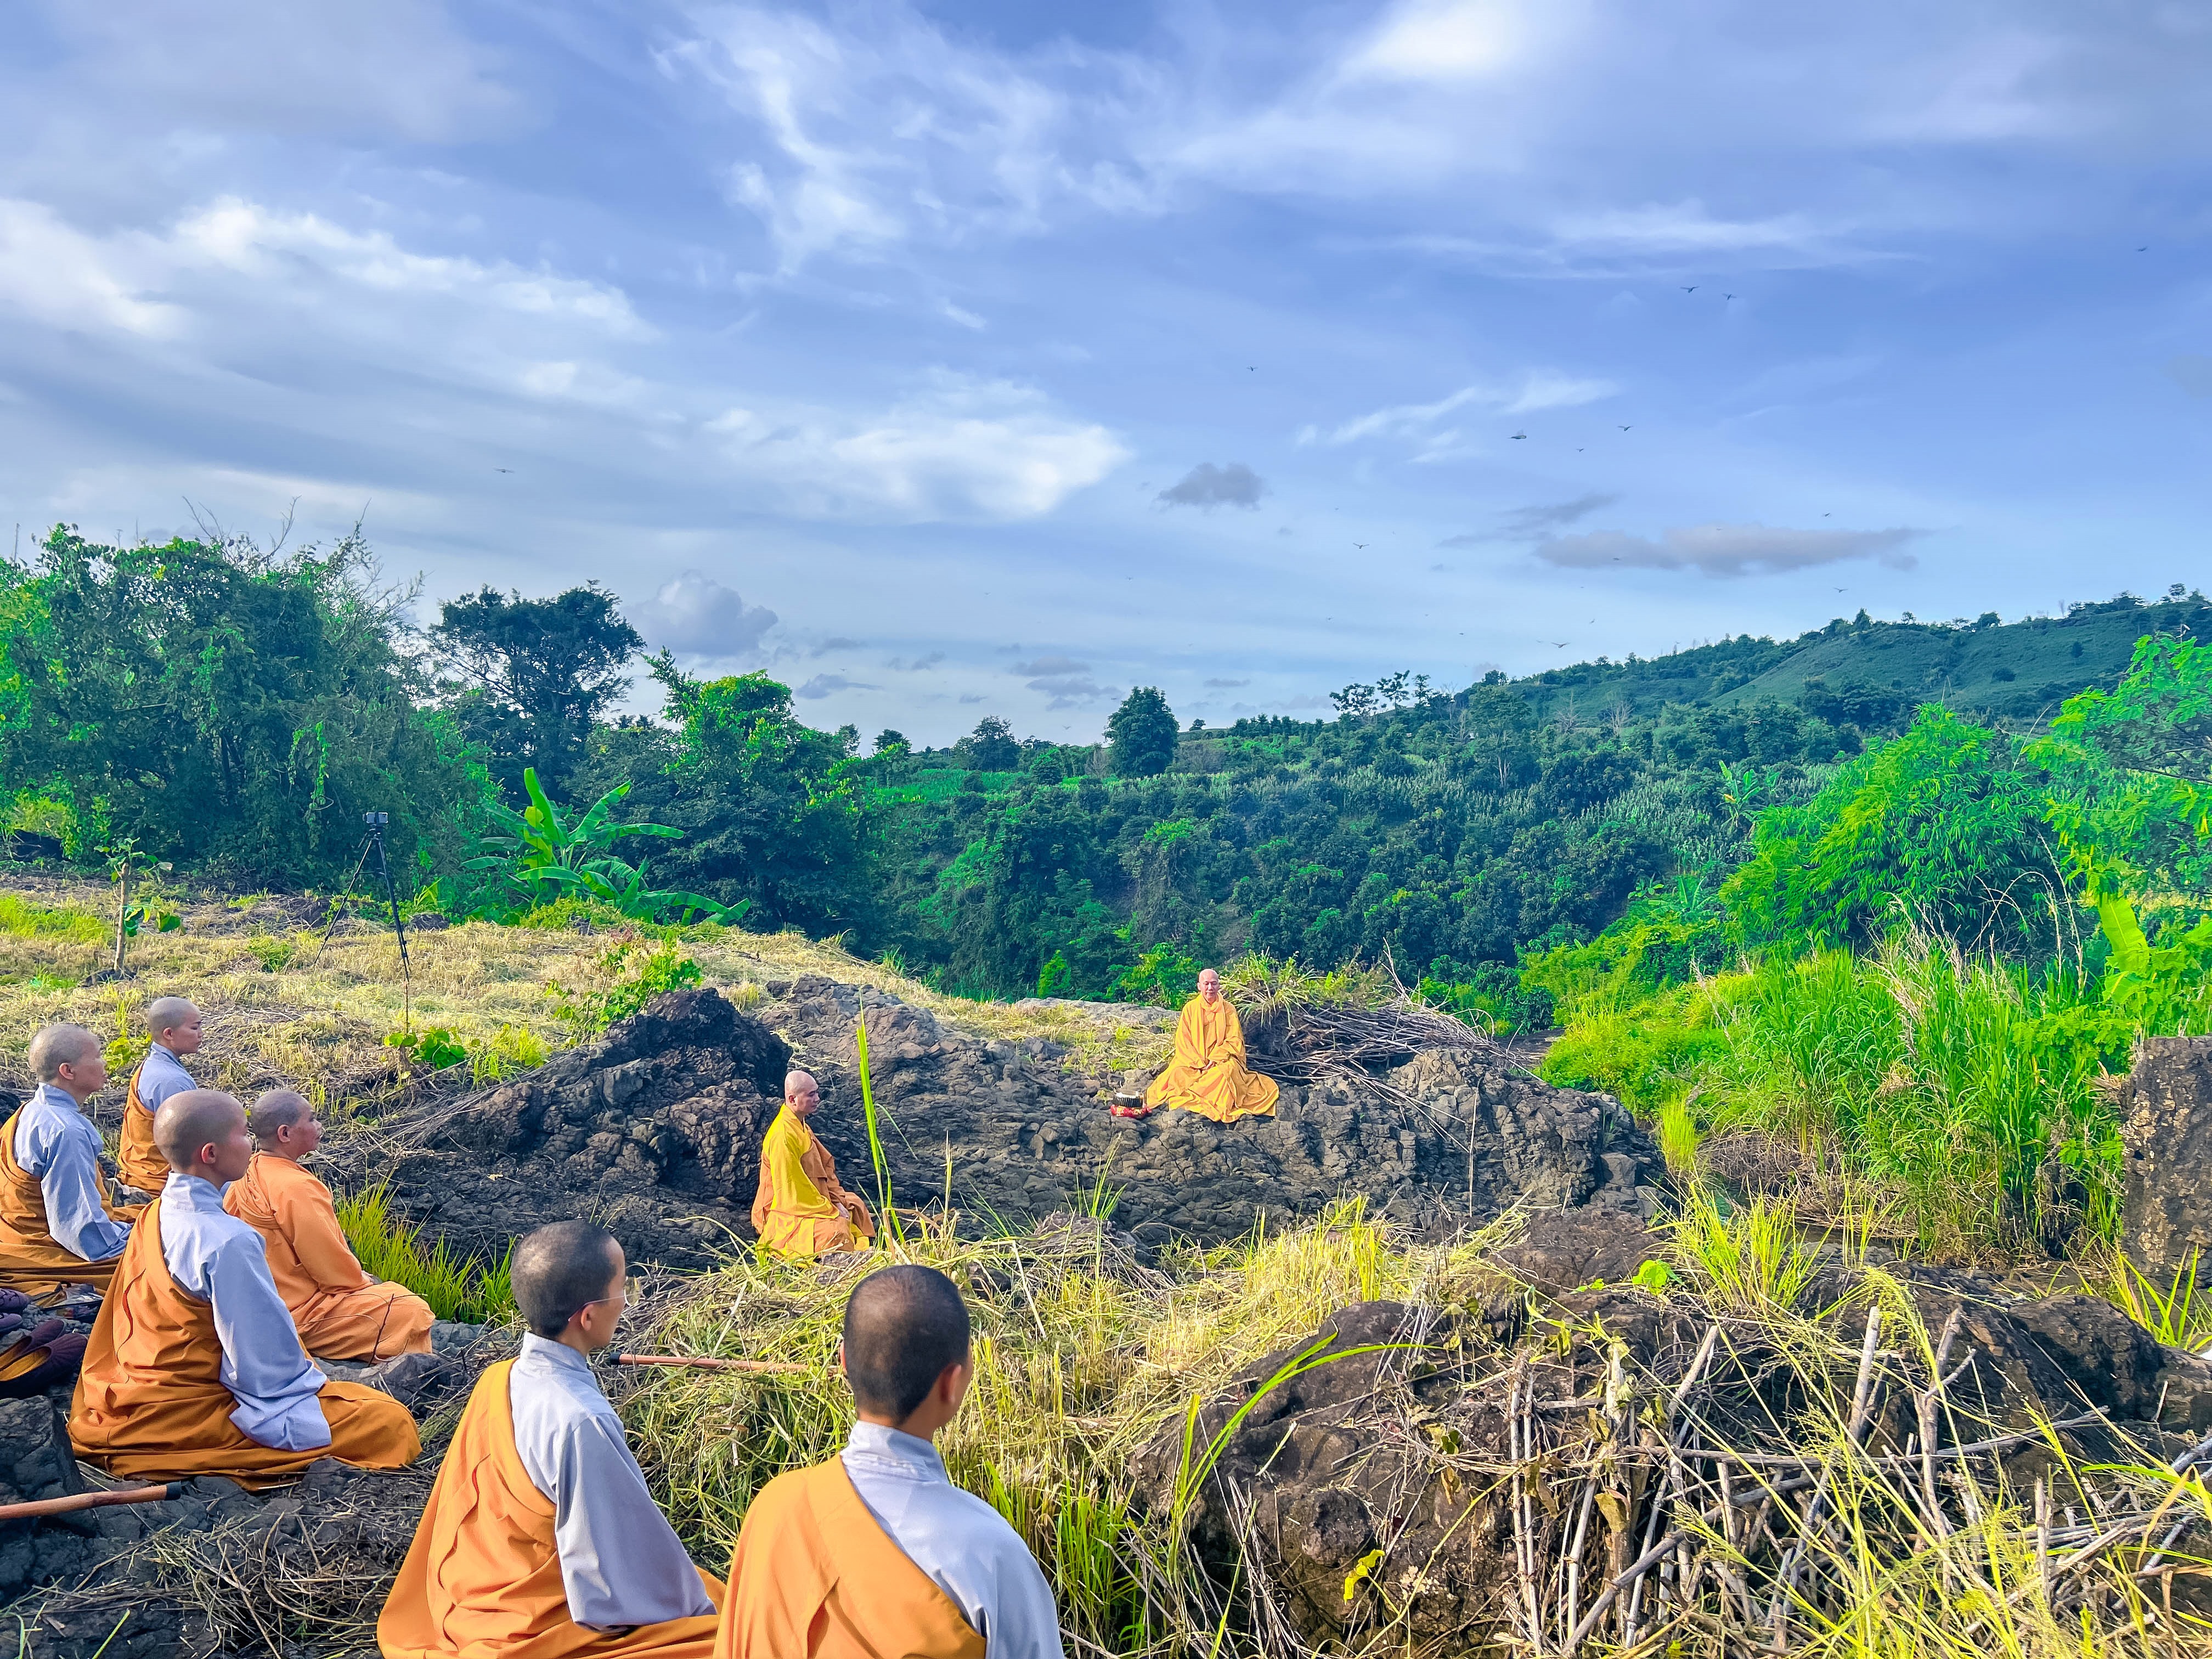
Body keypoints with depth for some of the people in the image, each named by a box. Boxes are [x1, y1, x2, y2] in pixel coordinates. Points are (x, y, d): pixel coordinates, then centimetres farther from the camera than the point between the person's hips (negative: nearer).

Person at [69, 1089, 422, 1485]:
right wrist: (308, 1383, -1)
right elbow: (265, 1355, -21)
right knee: (391, 1424, -16)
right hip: (190, 1412, -10)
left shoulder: (154, 1215, 3)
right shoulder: (228, 1241, -26)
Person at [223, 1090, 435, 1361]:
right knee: (412, 1312, -16)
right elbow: (335, 1272, -22)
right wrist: (362, 1281, 0)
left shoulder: (248, 1173, 1)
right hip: (301, 1317, -11)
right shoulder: (295, 1189, -26)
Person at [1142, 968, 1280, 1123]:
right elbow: (1183, 1041, 0)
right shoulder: (1190, 1008, 5)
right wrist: (1199, 1063, -13)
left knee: (1226, 1071, -35)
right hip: (1193, 1061, 1)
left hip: (1222, 1059, -1)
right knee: (1177, 1074, -29)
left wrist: (1215, 1058, -15)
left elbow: (1234, 1040, 0)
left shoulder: (1228, 1009, 4)